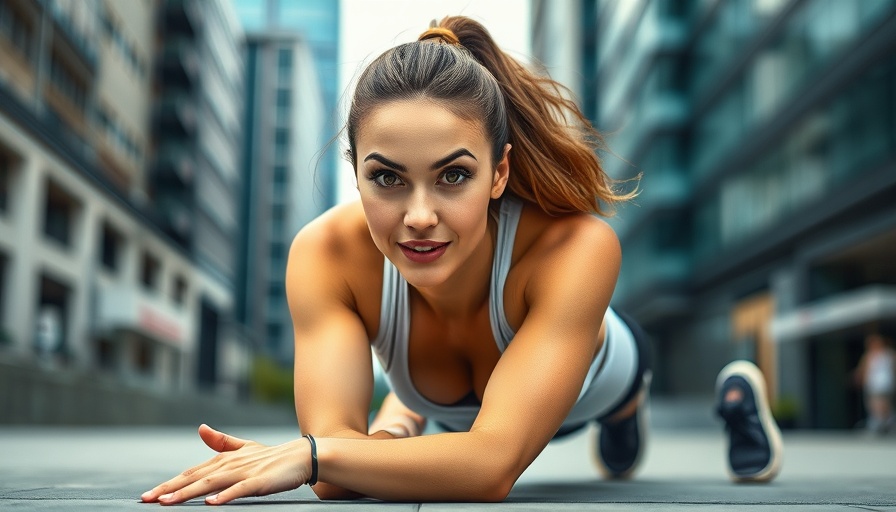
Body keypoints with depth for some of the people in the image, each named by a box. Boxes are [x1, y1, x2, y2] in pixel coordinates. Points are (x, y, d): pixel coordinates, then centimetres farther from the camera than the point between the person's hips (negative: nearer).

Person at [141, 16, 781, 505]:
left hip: (585, 375, -1)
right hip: (460, 410, 2)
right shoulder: (326, 253, -42)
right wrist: (391, 438, -65)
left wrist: (310, 453, -68)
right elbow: (335, 473, -44)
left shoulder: (577, 247, -50)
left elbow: (495, 464, -57)